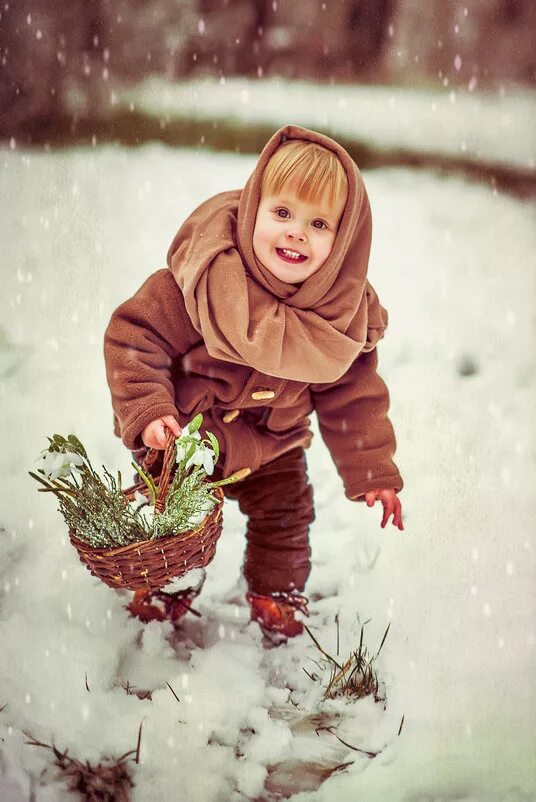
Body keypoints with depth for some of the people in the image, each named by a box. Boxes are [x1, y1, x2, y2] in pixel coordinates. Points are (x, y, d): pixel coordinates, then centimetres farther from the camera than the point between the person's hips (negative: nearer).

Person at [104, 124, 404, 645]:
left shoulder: (343, 314, -21)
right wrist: (147, 412, -33)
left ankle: (275, 592, 42)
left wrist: (372, 472, -6)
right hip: (182, 436, -2)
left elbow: (352, 398, -9)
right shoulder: (204, 279, -34)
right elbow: (135, 334, -25)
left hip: (271, 445, 3)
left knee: (286, 514, 15)